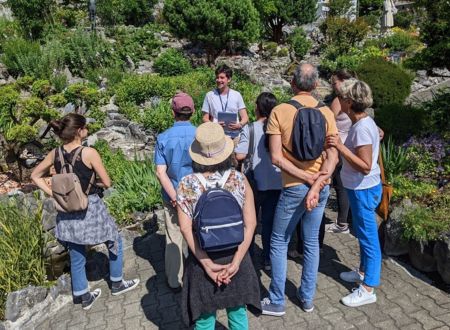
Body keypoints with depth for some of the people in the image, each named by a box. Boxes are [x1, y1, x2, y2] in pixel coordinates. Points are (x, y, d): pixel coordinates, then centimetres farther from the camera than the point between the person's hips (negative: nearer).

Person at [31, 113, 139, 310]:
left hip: (68, 212, 6)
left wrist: (53, 194, 5)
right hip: (90, 209, -5)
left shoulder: (55, 153, -2)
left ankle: (85, 298, 32)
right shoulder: (89, 153, -19)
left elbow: (35, 176, 10)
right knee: (115, 242, 19)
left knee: (76, 256, 17)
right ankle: (117, 284, 32)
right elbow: (107, 183, -13)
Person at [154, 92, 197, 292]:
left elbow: (161, 172, -14)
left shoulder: (163, 138, -10)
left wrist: (175, 197, -13)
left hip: (172, 197, 0)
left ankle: (175, 281, 27)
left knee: (173, 239, 14)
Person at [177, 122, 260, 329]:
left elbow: (185, 228, -14)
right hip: (235, 257, 1)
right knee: (238, 312, 22)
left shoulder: (186, 185, -10)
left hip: (203, 259, -1)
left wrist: (207, 264, -13)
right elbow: (250, 224, -11)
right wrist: (236, 261, -11)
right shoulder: (239, 180, -8)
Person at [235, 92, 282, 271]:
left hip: (256, 183, -2)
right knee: (270, 222, 13)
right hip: (276, 183, 2)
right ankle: (269, 259, 21)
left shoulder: (250, 129, -11)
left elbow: (239, 155, -19)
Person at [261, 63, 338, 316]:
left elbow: (276, 157, -15)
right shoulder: (326, 112, -1)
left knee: (279, 243, 11)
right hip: (322, 187, 4)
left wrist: (308, 179, -13)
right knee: (312, 242, 17)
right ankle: (307, 298, 30)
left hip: (294, 187, -4)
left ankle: (277, 302, 21)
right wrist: (316, 186, -15)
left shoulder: (279, 111, -10)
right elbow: (333, 157, -9)